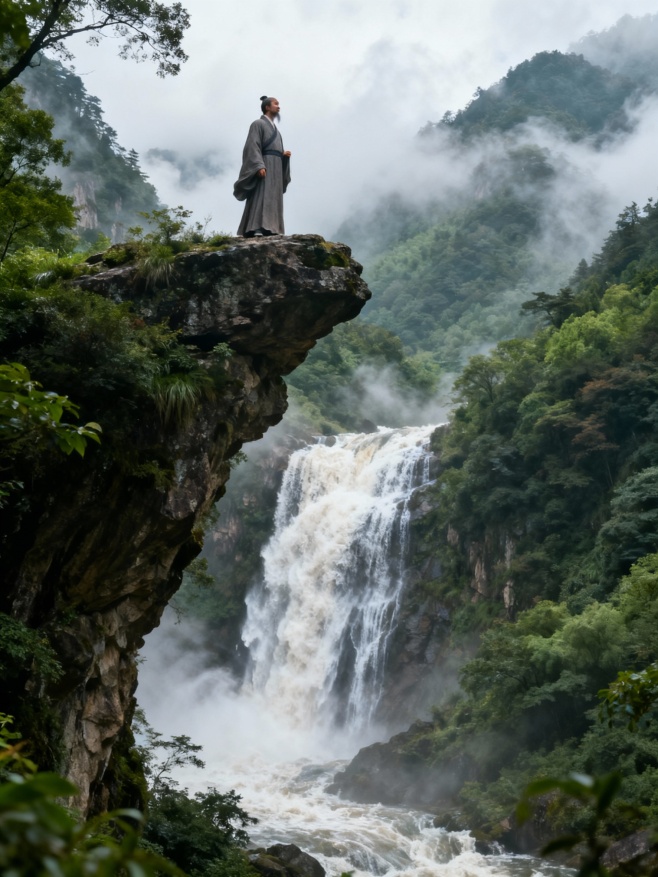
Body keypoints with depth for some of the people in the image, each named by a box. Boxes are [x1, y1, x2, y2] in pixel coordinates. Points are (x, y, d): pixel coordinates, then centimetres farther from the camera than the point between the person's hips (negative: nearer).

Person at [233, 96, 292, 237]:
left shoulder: (275, 130, 28)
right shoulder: (258, 124, 3)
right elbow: (253, 146, -10)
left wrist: (284, 155, 4)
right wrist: (259, 166, -23)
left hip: (276, 168, 9)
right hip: (263, 166, -9)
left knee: (272, 200, -3)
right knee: (261, 198, -22)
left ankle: (270, 229, -10)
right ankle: (253, 230, -33)